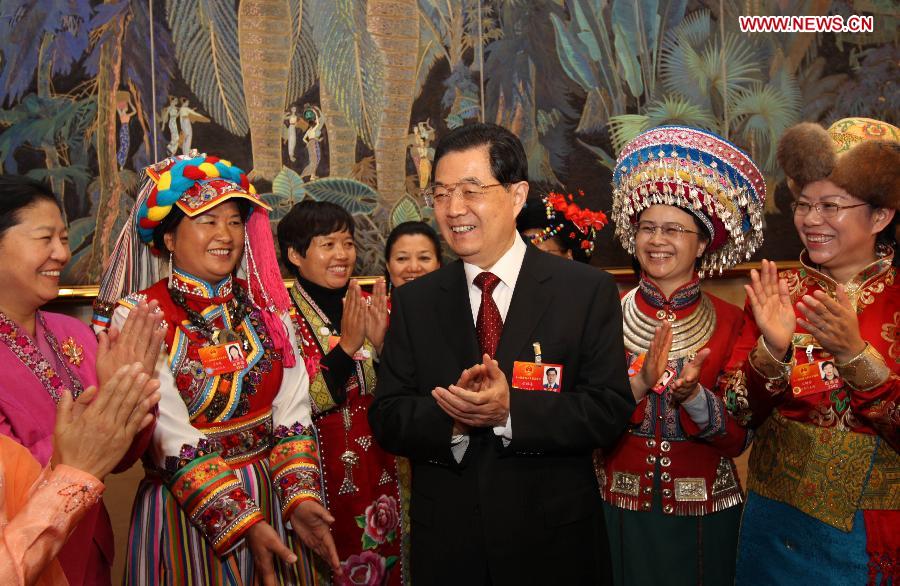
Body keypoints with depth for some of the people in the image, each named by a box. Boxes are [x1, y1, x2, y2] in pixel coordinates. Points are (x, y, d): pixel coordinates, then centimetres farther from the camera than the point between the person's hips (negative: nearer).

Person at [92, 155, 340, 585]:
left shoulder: (264, 304, 2)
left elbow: (292, 410, -2)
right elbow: (173, 439, -17)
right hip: (187, 506, -4)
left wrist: (299, 498, -14)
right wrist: (243, 524, -21)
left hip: (273, 498, 5)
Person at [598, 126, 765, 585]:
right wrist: (639, 382, -26)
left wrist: (692, 395, -26)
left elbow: (737, 440, -8)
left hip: (703, 514, 0)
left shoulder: (730, 323, -7)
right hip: (619, 512, 1)